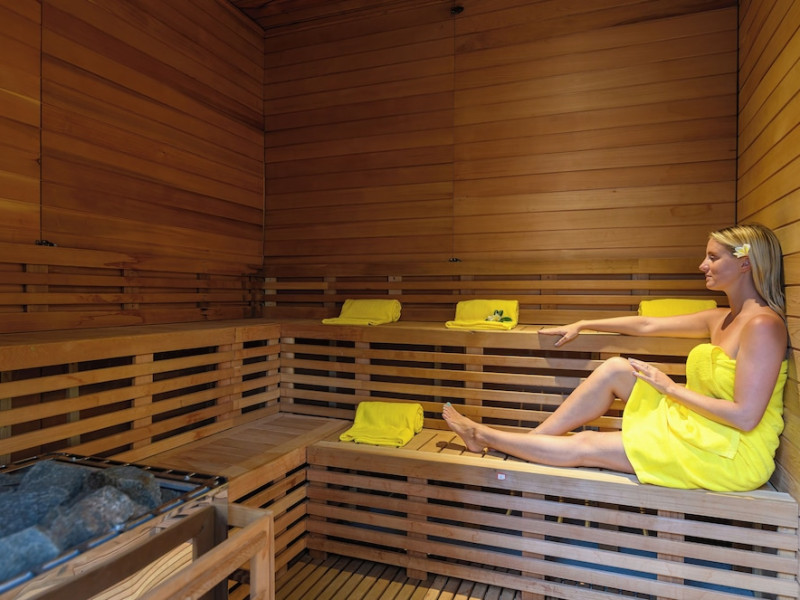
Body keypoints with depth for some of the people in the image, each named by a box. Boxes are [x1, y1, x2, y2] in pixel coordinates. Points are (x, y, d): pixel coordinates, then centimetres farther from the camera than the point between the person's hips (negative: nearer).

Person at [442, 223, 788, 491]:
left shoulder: (763, 326, -20)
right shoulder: (721, 319, 8)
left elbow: (745, 417, -25)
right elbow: (646, 325, 13)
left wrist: (669, 387, -17)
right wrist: (581, 325, 17)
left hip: (731, 452, -8)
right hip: (695, 427, 8)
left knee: (584, 446, -9)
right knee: (615, 368, -4)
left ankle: (484, 436, 6)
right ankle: (532, 439, 1)